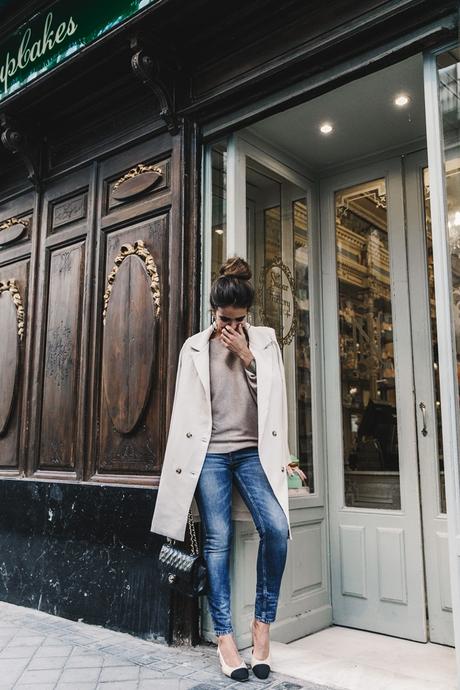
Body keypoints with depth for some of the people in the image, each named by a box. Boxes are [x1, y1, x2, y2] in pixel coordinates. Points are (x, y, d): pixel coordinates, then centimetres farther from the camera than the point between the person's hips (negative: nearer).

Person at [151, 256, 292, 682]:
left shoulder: (265, 340, 9)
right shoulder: (196, 347, 8)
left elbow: (274, 397, 3)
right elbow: (184, 408, 8)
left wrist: (247, 355, -7)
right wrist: (184, 462, 4)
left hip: (252, 450, 1)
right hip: (209, 452, 0)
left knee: (276, 528, -16)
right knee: (217, 540, -3)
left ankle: (263, 622, 3)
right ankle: (224, 637, 8)